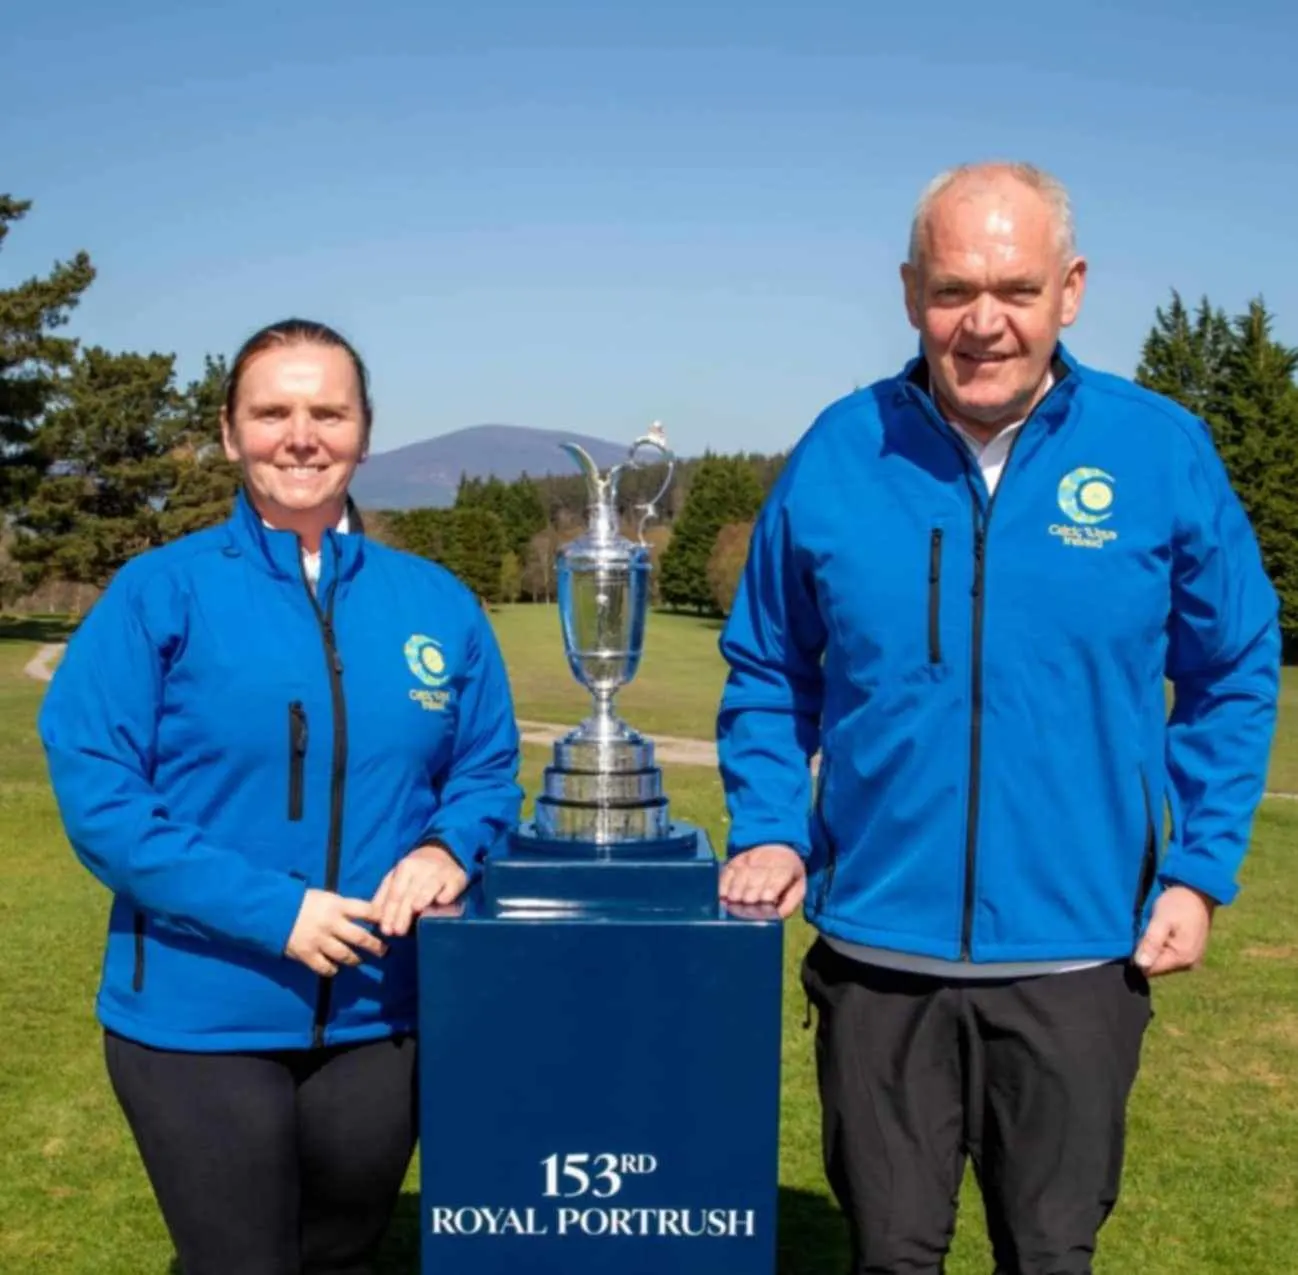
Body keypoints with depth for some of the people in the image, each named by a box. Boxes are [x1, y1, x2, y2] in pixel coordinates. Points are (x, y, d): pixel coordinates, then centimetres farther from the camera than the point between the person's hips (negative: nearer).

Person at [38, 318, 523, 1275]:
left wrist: (448, 847, -13)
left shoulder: (437, 603, 3)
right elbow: (93, 787, -13)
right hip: (201, 1017, -3)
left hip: (378, 1017, 4)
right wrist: (268, 909, -21)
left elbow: (488, 770, 10)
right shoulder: (160, 592, -7)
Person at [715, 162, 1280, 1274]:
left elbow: (1234, 675, 5)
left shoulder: (1164, 453, -6)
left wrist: (1199, 871, -1)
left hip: (1080, 954, 0)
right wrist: (768, 832, -3)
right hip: (879, 949, 1)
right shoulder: (839, 453, -4)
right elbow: (766, 671, 8)